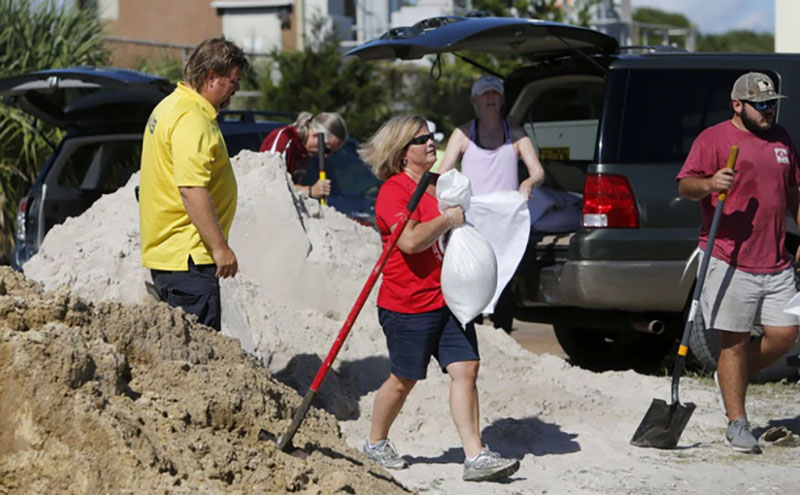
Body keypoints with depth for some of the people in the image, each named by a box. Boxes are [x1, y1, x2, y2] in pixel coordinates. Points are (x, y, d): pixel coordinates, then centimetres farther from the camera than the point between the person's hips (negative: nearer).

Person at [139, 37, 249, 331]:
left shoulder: (171, 106, 18)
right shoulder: (192, 120, -17)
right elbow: (192, 190, -25)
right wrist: (220, 247, -23)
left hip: (165, 250, 11)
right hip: (187, 256, -11)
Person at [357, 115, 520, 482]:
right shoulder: (394, 190, -12)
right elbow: (410, 239, -27)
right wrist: (447, 219, -17)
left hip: (448, 299, 7)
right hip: (409, 304, -7)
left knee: (466, 370, -3)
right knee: (404, 379, 5)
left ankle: (475, 456, -6)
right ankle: (375, 443, 28)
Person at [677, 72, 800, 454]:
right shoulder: (714, 139, -3)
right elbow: (684, 185, -10)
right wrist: (708, 184, -32)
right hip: (729, 260, -6)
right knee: (734, 341, -3)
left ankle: (733, 377, 26)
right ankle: (737, 423, 4)